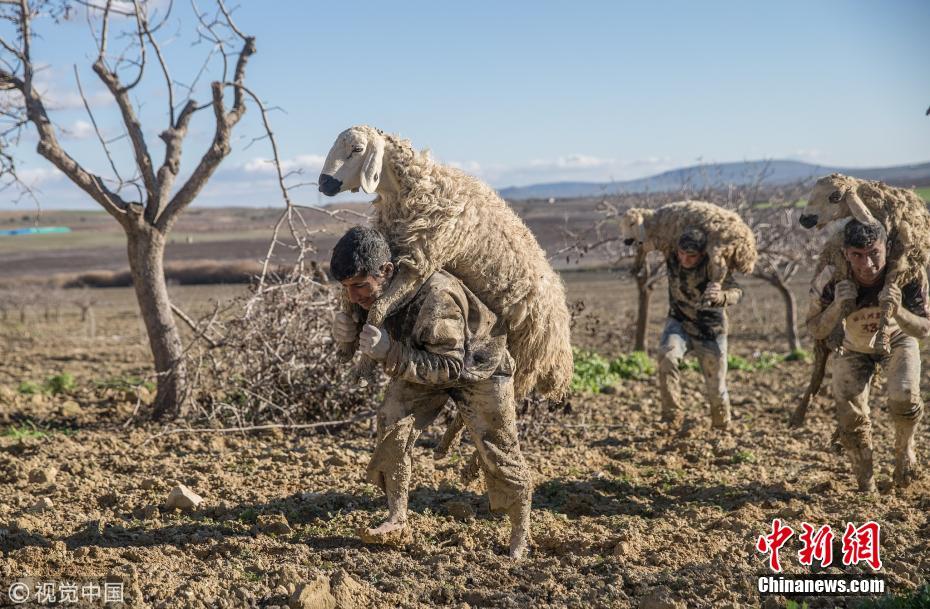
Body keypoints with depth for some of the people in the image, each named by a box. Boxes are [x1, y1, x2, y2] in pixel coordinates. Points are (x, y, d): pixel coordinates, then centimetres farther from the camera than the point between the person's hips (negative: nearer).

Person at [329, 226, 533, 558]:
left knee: (497, 450, 2)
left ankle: (521, 530, 22)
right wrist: (347, 329, -27)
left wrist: (391, 353, -47)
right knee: (392, 421, -12)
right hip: (426, 364, 6)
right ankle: (397, 519, -2)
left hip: (477, 365, -6)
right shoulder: (374, 290, -20)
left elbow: (449, 367, -38)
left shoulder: (436, 297, -43)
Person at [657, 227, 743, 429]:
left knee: (716, 389, 5)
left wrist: (720, 297, -64)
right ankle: (671, 417, -22)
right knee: (667, 355, -30)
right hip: (679, 322, 2)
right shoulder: (671, 258, -17)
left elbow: (735, 292, -45)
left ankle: (722, 427, 35)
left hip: (710, 330, -2)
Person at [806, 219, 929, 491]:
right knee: (850, 417, -6)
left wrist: (898, 311, -48)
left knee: (904, 398, -23)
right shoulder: (831, 280, -35)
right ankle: (866, 487, 17)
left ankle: (904, 451, 11)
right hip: (853, 347, 1)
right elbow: (815, 331, -23)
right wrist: (838, 307, -44)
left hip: (897, 340, -1)